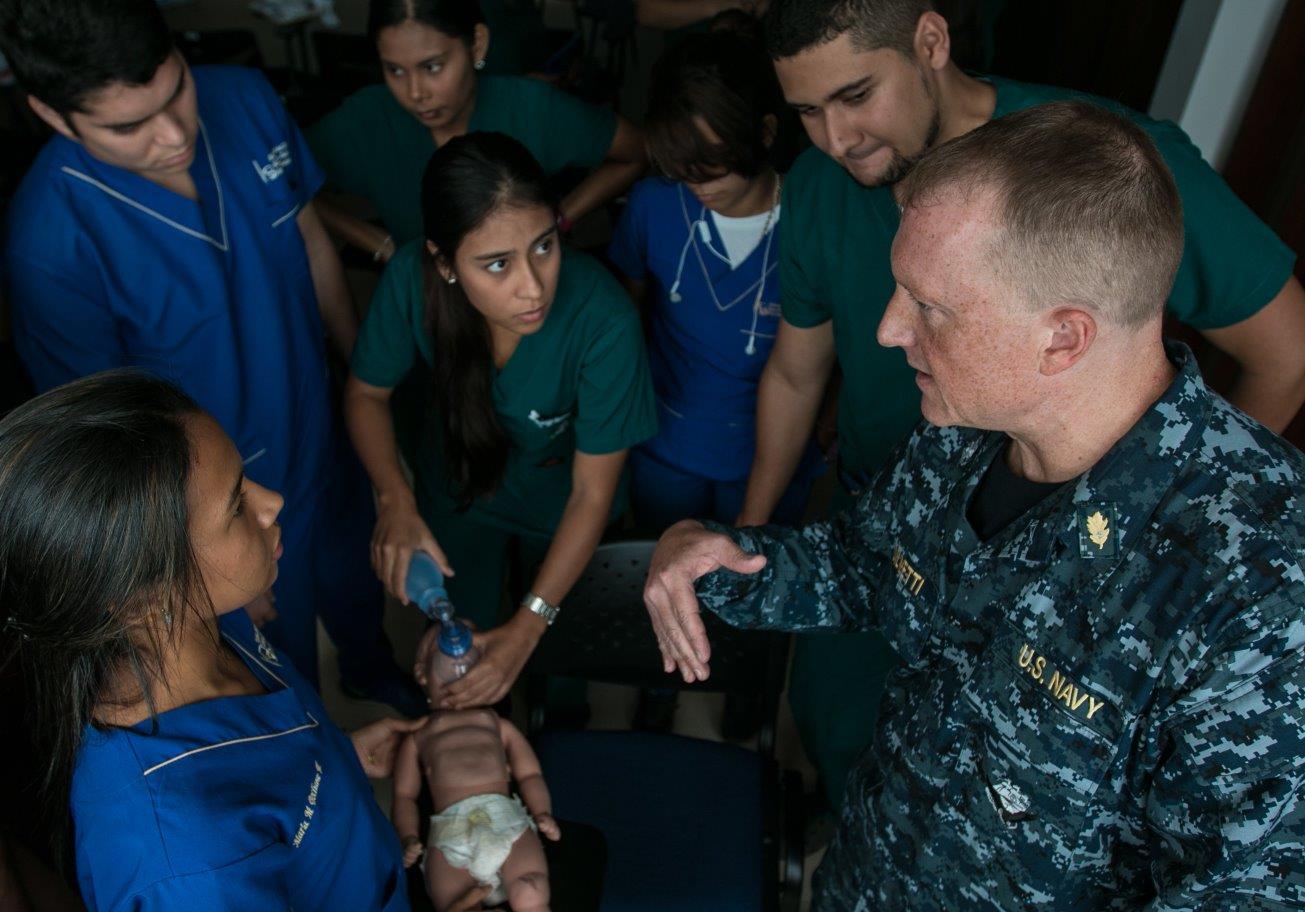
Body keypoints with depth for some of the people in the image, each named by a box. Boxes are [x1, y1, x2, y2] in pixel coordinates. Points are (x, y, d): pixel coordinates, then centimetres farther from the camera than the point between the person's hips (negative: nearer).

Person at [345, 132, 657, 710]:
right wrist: (396, 501, -28)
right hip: (456, 487, 2)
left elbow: (592, 493, -27)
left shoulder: (602, 320, -41)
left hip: (561, 495, -2)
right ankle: (473, 741, 56)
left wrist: (527, 629, -28)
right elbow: (367, 393, -12)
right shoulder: (411, 279, -34)